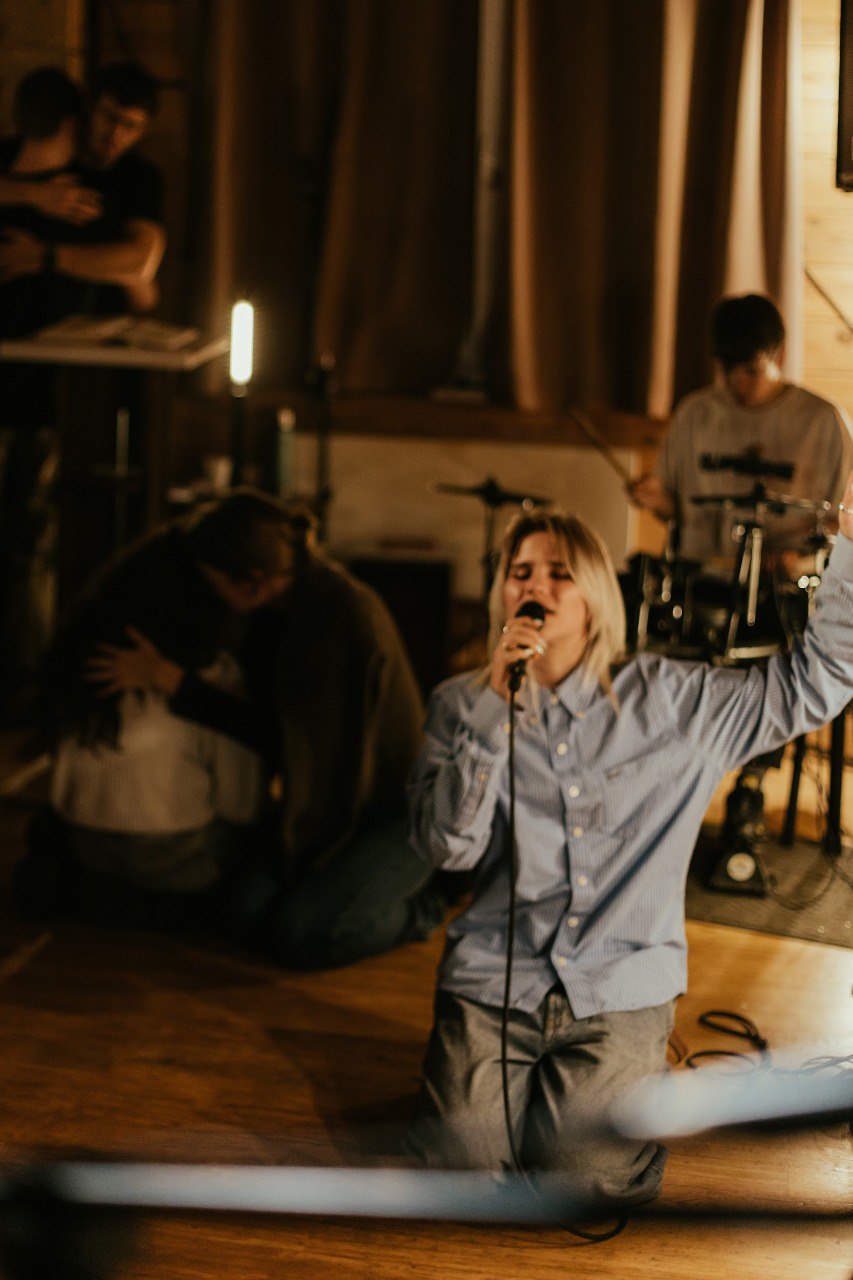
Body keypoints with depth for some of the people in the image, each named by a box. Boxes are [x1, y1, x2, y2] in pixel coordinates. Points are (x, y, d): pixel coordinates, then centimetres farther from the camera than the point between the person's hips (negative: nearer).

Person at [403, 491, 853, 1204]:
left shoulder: (669, 701, 1)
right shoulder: (464, 706, 3)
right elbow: (447, 846, -9)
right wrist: (496, 704, -16)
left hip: (621, 990, 0)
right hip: (494, 982, 1)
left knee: (595, 1178, -12)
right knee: (460, 1164, -13)